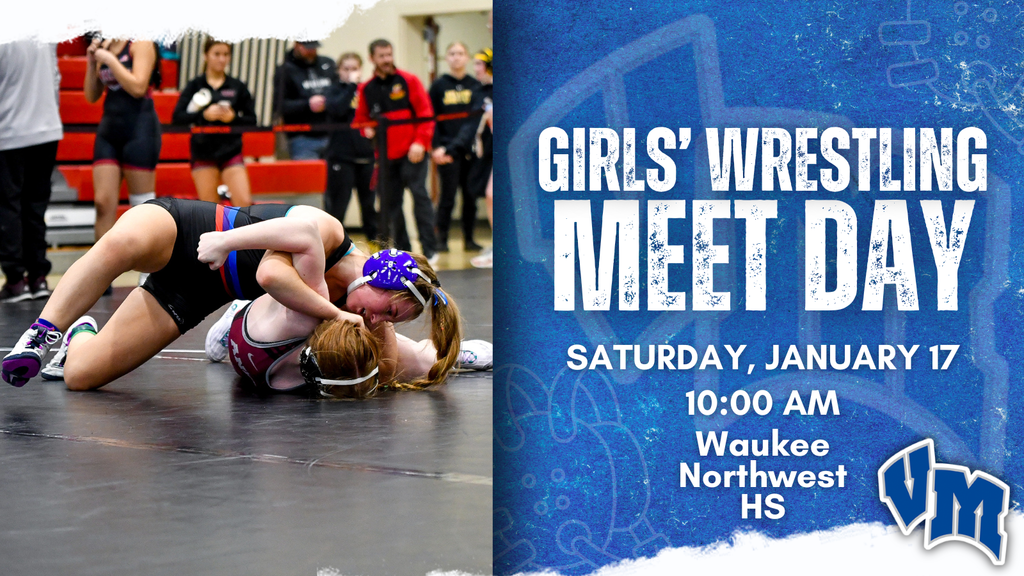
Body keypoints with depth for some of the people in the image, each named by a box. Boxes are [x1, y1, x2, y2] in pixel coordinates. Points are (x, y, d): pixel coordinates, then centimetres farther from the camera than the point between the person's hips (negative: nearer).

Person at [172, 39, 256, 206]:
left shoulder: (238, 87, 6)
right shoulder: (195, 85, 3)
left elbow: (252, 120, 5)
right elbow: (177, 117, -6)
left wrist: (233, 118, -13)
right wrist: (204, 115, -19)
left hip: (231, 150, 1)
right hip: (203, 152, -1)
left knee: (244, 203, -12)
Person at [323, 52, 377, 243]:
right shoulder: (335, 90, 2)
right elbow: (337, 109, -19)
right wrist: (351, 85, -15)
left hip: (367, 155, 3)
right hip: (341, 155, -3)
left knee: (370, 203, 11)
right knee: (337, 205, -3)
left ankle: (375, 240, 22)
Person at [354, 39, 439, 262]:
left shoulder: (408, 81, 0)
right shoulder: (366, 89, 10)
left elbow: (426, 113, -3)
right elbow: (361, 118, 20)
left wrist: (420, 142, -13)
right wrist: (367, 129, -3)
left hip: (412, 152, -4)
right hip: (385, 155, 4)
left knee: (419, 194, -14)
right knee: (389, 202, 5)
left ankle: (429, 249, -11)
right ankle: (402, 250, 15)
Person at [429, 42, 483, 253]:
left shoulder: (476, 86, 9)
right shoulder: (439, 86, 5)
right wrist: (436, 147, -9)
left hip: (472, 149, 2)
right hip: (448, 149, -2)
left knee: (471, 196, 4)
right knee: (447, 196, -4)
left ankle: (469, 238, 12)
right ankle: (441, 239, 3)